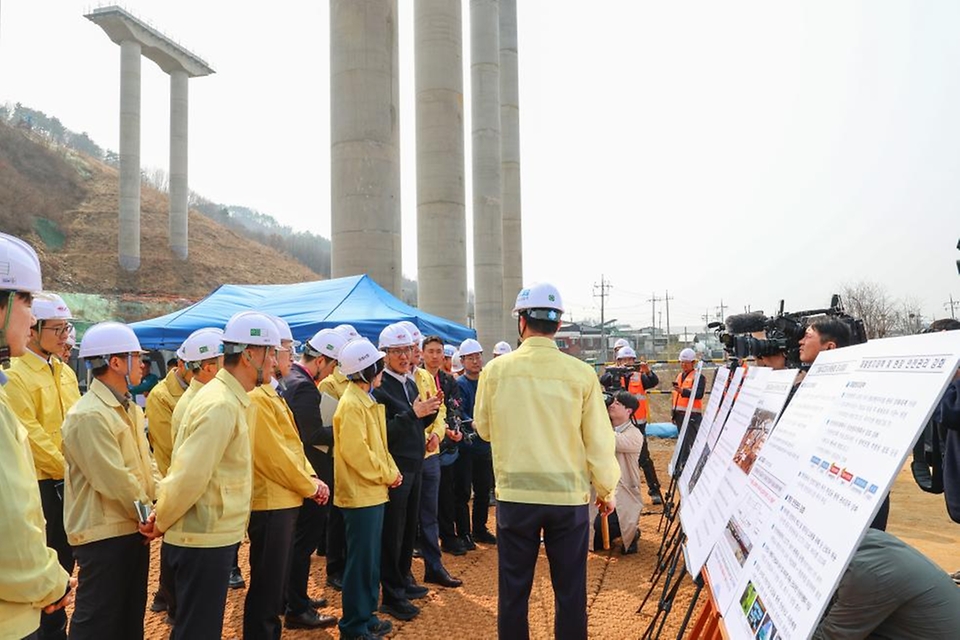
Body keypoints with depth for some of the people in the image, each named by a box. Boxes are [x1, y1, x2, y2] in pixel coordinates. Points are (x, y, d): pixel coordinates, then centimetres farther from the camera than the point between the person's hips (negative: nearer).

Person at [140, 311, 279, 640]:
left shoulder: (227, 397, 11)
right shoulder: (221, 405, -22)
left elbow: (190, 471, 13)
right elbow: (189, 476, -25)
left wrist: (162, 517, 7)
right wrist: (161, 522, -10)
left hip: (213, 536, 9)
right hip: (206, 540, -9)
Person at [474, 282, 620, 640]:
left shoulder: (496, 370, -8)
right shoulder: (581, 373, -10)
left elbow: (485, 429, 6)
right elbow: (599, 441, -4)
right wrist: (606, 490, 10)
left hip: (515, 495, 0)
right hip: (569, 496, 0)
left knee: (514, 588, 13)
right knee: (570, 590, 13)